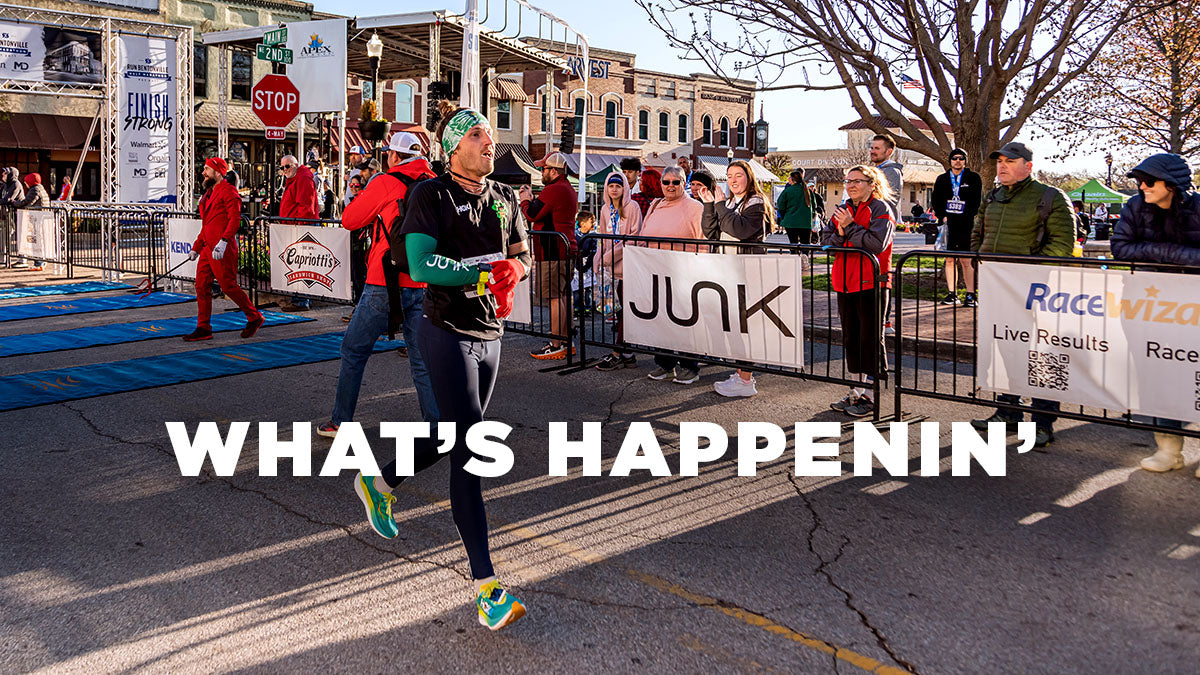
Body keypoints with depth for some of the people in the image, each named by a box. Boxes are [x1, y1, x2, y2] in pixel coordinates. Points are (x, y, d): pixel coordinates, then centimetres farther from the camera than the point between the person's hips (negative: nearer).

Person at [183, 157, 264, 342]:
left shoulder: (228, 191, -8)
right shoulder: (209, 193, 21)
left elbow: (235, 219, -19)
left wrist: (223, 242, -29)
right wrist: (196, 248, 24)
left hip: (222, 250, -9)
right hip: (207, 248, 9)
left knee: (228, 286, -5)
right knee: (202, 285, 6)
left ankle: (254, 318, 12)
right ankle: (203, 328, 10)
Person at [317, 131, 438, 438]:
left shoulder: (385, 184, -7)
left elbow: (349, 220, 1)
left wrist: (364, 194, 18)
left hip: (385, 284, -4)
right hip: (422, 285, 4)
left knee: (354, 350, 10)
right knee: (421, 358, 9)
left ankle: (341, 422, 17)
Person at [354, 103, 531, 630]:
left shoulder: (505, 198, 11)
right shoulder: (431, 194, -8)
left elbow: (521, 257, 15)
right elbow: (421, 265, -19)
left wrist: (511, 272, -9)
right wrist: (485, 275, -20)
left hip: (490, 334, 8)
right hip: (448, 332, -7)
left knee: (452, 436, 19)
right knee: (470, 450, -12)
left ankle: (380, 484, 46)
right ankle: (485, 586, -10)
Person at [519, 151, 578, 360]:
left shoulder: (553, 190, -16)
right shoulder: (568, 188, 18)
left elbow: (532, 214, -15)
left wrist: (525, 200, 4)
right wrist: (531, 199, 11)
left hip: (553, 252, -11)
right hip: (566, 249, 11)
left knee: (555, 297, -8)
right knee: (563, 296, 14)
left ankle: (556, 346, -6)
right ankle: (566, 342, 20)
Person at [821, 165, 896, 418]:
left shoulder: (881, 209, -6)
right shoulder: (843, 210, 15)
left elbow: (877, 244, -19)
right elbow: (826, 242, 8)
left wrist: (850, 227, -15)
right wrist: (840, 233, -12)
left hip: (871, 283, -7)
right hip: (845, 282, 7)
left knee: (871, 338, -1)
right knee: (850, 337, 12)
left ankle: (869, 395, 5)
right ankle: (857, 391, 23)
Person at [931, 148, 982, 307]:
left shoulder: (973, 178, 6)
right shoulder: (942, 179, 14)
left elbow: (977, 201, 3)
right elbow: (936, 201, 16)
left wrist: (965, 217, -8)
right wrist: (942, 217, 1)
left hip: (966, 225, -3)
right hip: (948, 224, 3)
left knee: (966, 260, -8)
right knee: (949, 259, 3)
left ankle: (970, 295, -5)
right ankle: (952, 293, 9)